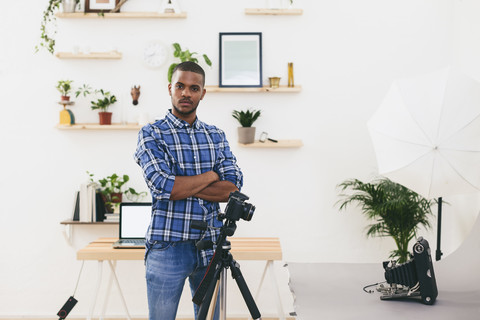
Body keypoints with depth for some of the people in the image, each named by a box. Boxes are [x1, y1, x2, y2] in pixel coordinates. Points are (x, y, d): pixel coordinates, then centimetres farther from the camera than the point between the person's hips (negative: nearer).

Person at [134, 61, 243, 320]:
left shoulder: (216, 136, 9)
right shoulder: (151, 134, -3)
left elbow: (233, 188, -3)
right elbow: (163, 187, -18)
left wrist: (180, 186, -13)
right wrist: (211, 175, -7)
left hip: (210, 246, 4)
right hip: (168, 247, -4)